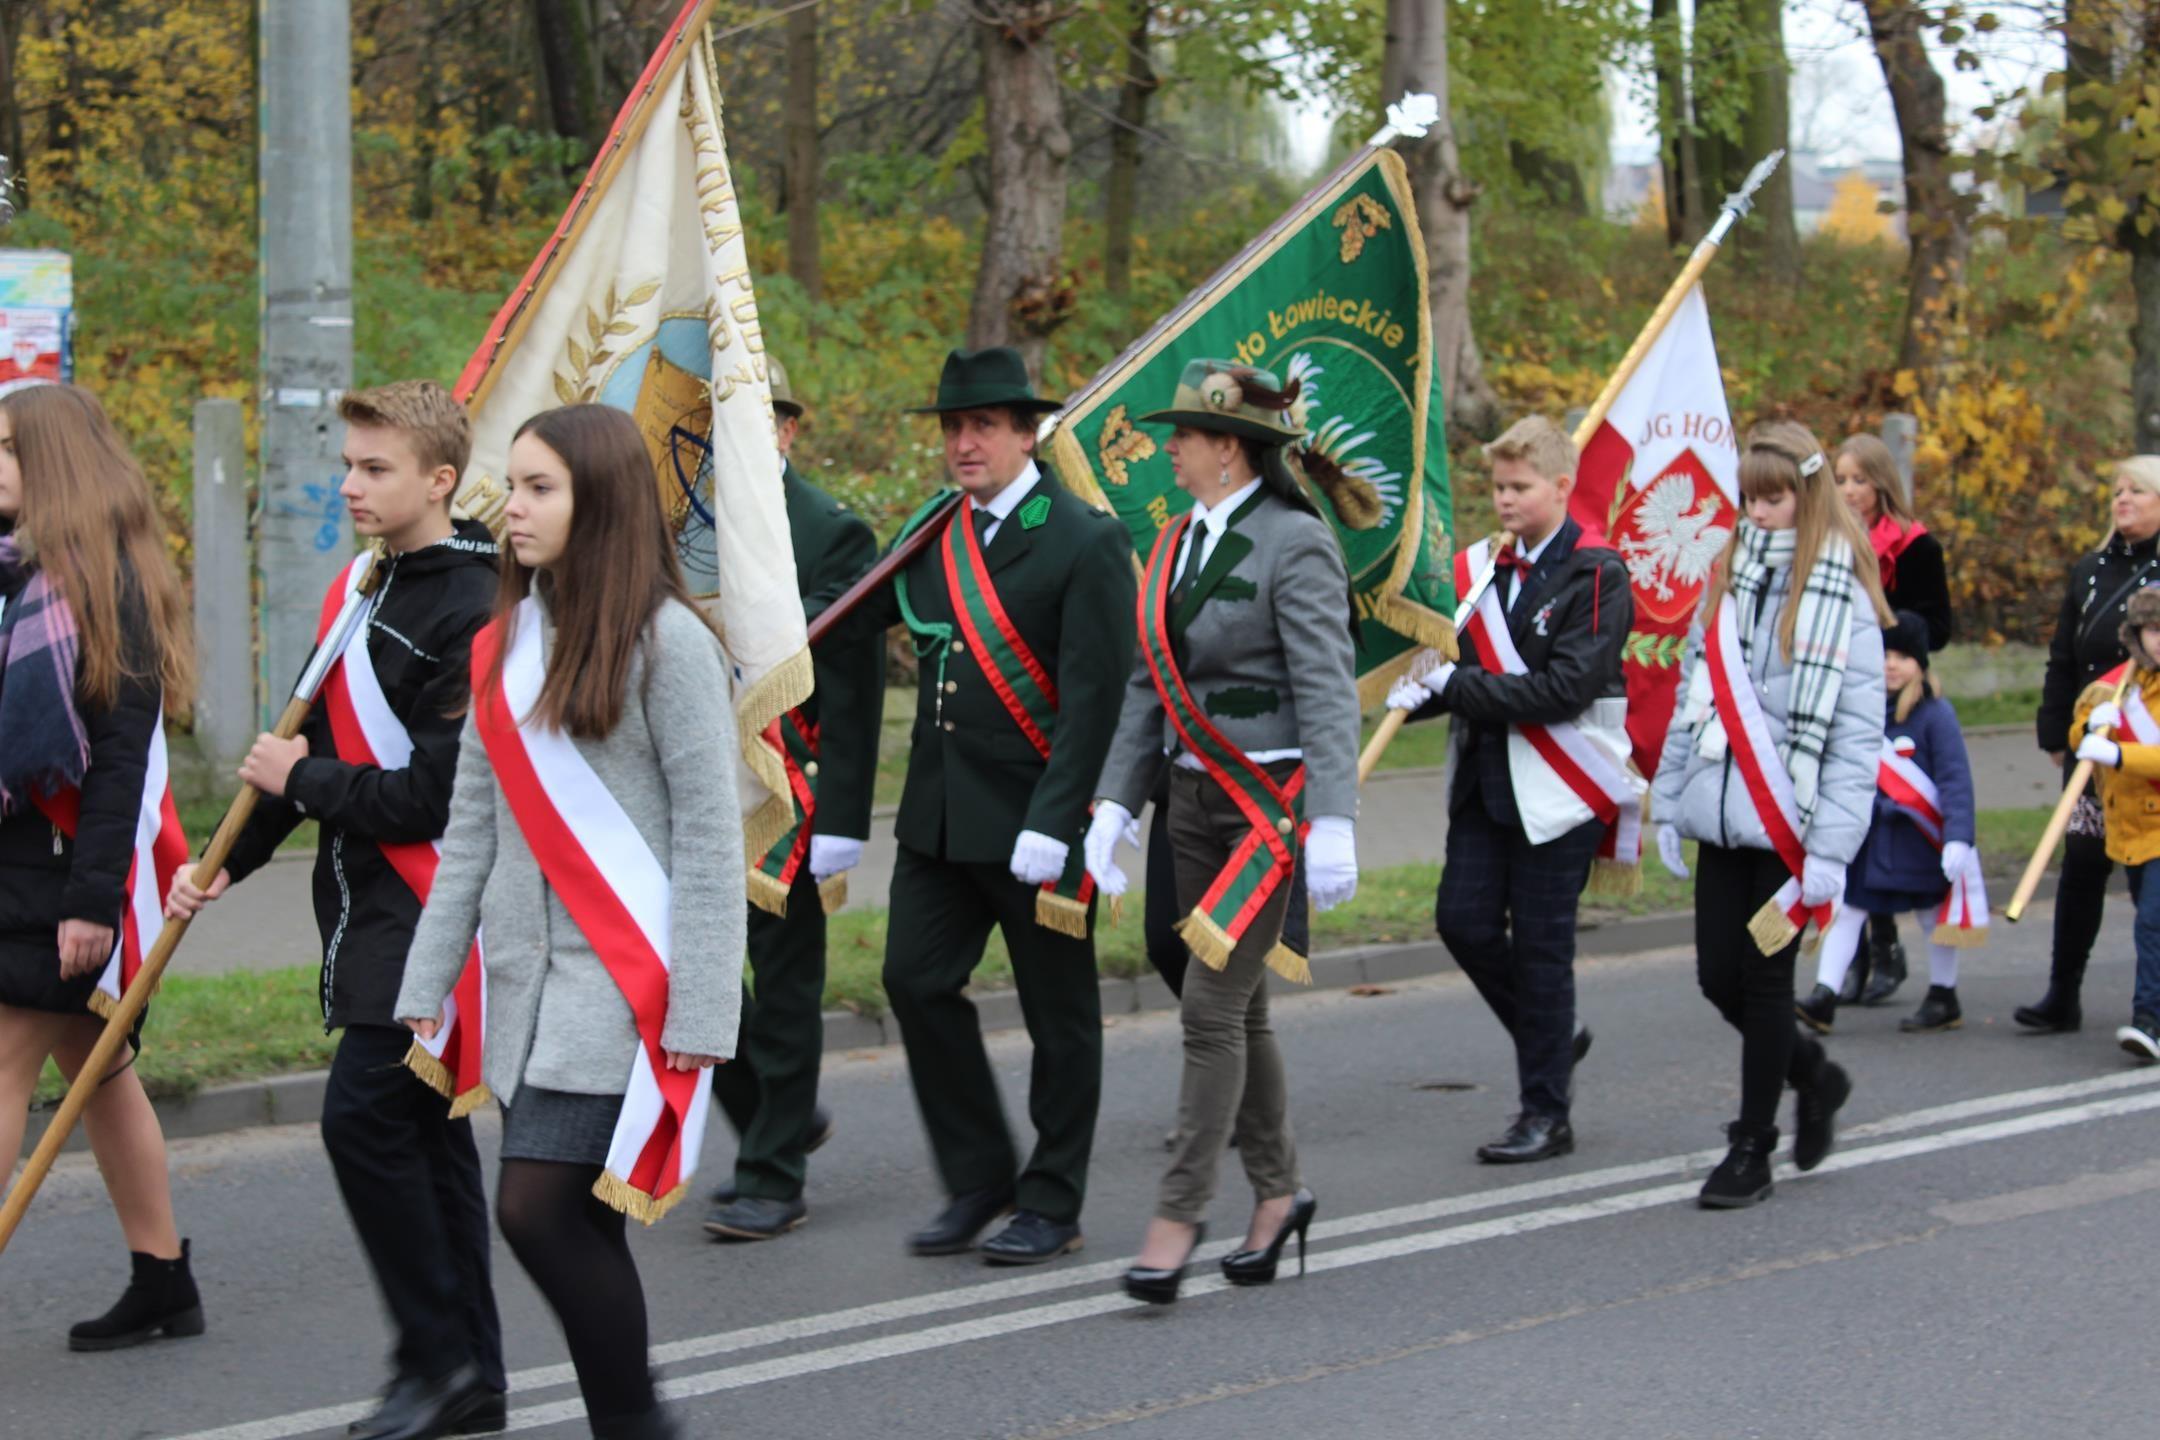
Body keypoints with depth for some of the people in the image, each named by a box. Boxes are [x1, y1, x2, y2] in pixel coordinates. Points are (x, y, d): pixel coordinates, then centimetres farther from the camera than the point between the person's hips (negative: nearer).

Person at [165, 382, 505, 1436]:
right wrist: (227, 864, 12)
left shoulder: (473, 609, -16)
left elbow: (442, 791, -21)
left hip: (432, 911, -9)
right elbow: (318, 740, 19)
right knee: (421, 1130, 12)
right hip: (368, 910, 9)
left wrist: (306, 782, -11)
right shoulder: (360, 589, 13)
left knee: (364, 1117, -13)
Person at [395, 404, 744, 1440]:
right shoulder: (506, 639, 12)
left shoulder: (665, 640, -8)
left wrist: (699, 1010, -13)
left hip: (624, 976, -7)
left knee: (539, 1207, -14)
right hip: (527, 974, 7)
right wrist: (427, 979, 10)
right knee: (573, 1229, 7)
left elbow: (710, 836, -9)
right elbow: (471, 823, 14)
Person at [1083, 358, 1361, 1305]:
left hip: (1272, 802, -8)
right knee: (1239, 1008, 13)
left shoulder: (1295, 543, -12)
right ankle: (1277, 1193, 25)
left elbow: (1328, 690, -17)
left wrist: (1333, 822, -23)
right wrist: (1115, 802, 6)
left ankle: (1177, 1215, -6)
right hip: (1196, 799, 8)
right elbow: (1149, 685, 13)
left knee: (1212, 1006, -10)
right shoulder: (1179, 544, 11)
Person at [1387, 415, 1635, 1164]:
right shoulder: (1482, 568, 11)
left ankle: (1546, 1114, 9)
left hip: (1559, 789, -6)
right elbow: (1451, 665, 17)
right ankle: (1550, 1041, 25)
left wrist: (1457, 687, -18)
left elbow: (1566, 689, -18)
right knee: (1463, 920, 1)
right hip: (1486, 779, 6)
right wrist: (1425, 686, -6)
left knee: (1540, 942, -2)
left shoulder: (1596, 575, -9)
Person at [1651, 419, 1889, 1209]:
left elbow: (1858, 736, -10)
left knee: (1764, 977, -1)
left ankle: (1753, 1147, 12)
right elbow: (1690, 703, 16)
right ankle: (1812, 1072, 32)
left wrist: (1831, 848, -15)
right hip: (1722, 819, 6)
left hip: (1790, 823, -6)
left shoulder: (1843, 599, -7)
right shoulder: (1726, 586, 12)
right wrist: (1669, 804, 11)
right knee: (1718, 975, 6)